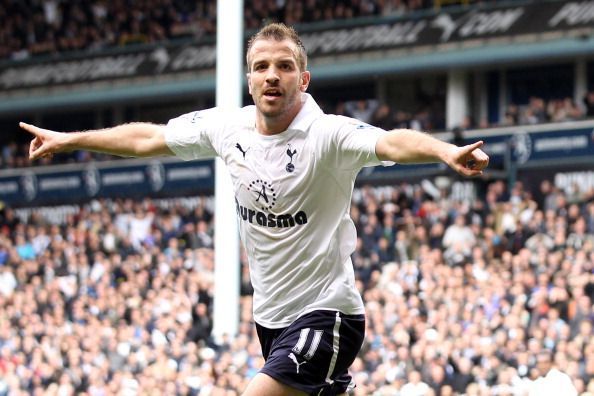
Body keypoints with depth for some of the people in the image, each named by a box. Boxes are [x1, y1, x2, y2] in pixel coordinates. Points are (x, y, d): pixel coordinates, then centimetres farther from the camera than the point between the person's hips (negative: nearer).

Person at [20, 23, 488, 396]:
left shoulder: (327, 134, -18)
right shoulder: (226, 127, 0)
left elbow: (392, 142, -38)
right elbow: (148, 137, 15)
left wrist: (447, 152, -59)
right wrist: (68, 140, 25)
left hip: (325, 313, -7)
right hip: (271, 316, 7)